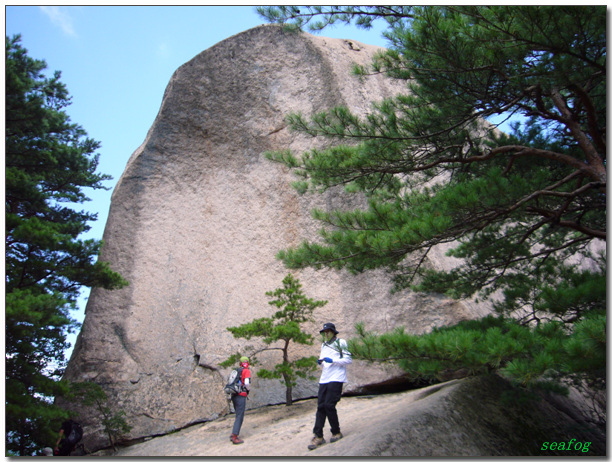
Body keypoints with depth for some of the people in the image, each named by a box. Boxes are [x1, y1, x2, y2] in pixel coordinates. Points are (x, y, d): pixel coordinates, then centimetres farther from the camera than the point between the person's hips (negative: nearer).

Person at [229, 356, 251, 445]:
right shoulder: (247, 371, -5)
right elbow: (246, 383, -17)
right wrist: (248, 389, 2)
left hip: (234, 395, 8)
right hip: (241, 396, -8)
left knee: (239, 416, 19)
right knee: (239, 417, -4)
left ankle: (233, 434, 16)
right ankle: (234, 437, -7)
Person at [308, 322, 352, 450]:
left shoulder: (340, 343, 0)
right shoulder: (323, 345, 21)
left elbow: (348, 359, -6)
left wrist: (332, 360, -16)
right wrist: (320, 362, 3)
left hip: (336, 378, -6)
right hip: (324, 379, 6)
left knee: (329, 405, -11)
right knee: (321, 406, -1)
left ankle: (336, 432, 8)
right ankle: (318, 436, 1)